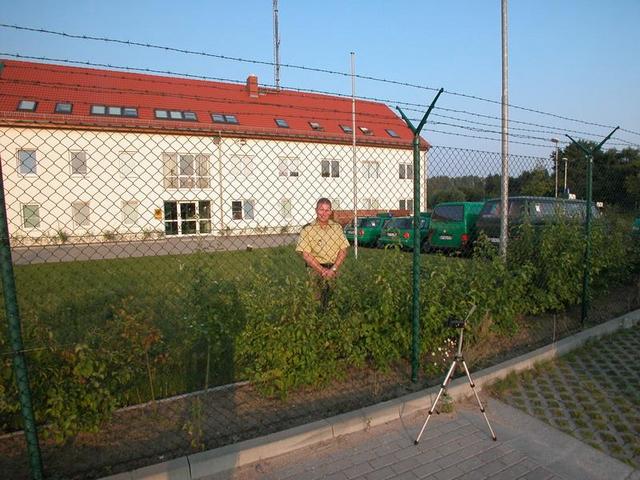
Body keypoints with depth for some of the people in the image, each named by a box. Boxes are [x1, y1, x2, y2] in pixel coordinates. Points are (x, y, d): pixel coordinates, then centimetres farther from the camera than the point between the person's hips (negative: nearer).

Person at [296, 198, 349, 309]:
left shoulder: (337, 227, 13)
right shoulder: (307, 229, 3)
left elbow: (343, 250, 7)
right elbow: (306, 255, -4)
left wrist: (333, 269, -7)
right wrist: (322, 270, -11)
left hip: (335, 268, 2)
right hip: (317, 268, -2)